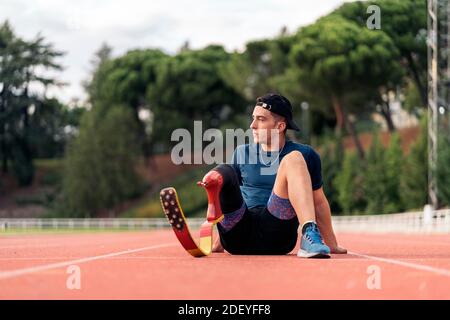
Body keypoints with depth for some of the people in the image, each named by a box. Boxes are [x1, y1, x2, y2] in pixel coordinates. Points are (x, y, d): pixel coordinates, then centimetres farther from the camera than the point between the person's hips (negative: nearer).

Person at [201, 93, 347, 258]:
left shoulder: (305, 155, 11)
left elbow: (318, 202, 17)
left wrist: (332, 245, 18)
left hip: (276, 238, -2)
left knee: (293, 159, -20)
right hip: (239, 237, 2)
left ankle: (309, 236, -40)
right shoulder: (242, 153, 19)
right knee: (224, 171, -20)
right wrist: (219, 244, 26)